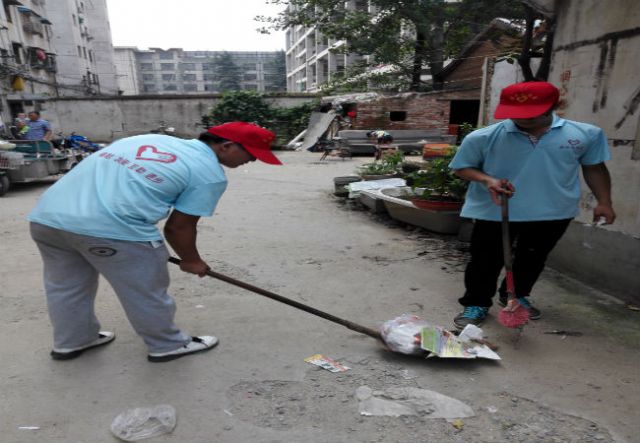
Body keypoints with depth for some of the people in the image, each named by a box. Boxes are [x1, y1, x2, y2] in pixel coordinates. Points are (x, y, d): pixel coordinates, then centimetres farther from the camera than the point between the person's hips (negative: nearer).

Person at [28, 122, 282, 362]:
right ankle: (168, 345, 31)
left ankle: (71, 342, 46)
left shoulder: (147, 139, 21)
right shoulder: (209, 173, -1)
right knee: (146, 292, 13)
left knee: (65, 286, 27)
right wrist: (191, 261, 18)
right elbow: (179, 227, 0)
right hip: (109, 229, -8)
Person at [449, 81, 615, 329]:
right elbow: (461, 167, -5)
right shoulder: (484, 137, -14)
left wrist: (603, 202, 5)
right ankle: (476, 303, 23)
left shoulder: (585, 134, -6)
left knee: (532, 260, 19)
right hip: (494, 213, -2)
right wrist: (487, 179, -22)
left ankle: (517, 296, 41)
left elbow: (594, 168, 8)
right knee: (486, 261, 5)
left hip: (553, 213, 3)